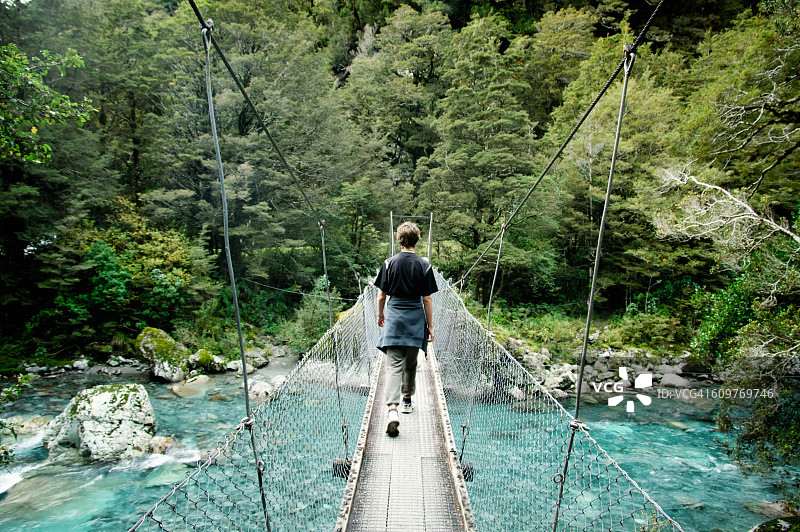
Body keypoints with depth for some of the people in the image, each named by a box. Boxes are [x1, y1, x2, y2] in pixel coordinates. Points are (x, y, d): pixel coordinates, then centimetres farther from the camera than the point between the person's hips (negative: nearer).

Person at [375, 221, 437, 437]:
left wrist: (380, 315, 19)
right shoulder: (424, 265, -4)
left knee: (394, 364, -4)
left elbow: (381, 295, 2)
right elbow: (427, 300, -3)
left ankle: (392, 408, -20)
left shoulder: (389, 263, -2)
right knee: (410, 363, 17)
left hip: (394, 318, 0)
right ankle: (407, 400, 34)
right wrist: (430, 326, 5)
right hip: (415, 319, 1)